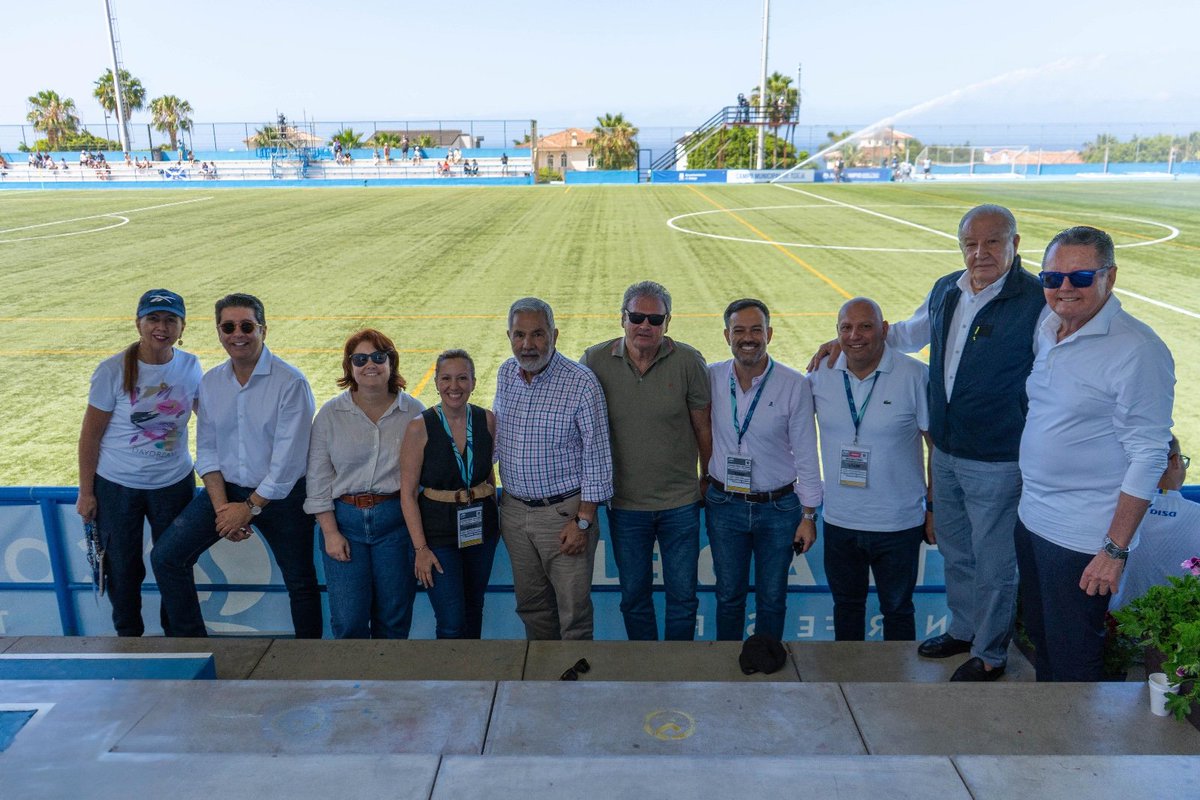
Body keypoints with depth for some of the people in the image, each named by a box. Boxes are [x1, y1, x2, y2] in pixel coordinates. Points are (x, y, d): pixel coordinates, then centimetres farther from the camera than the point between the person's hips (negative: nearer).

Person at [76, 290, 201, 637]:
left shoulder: (190, 366, -5)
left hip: (174, 483, 2)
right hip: (117, 487, -2)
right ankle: (129, 637, 33)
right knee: (123, 568, 11)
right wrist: (86, 492, -5)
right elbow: (90, 434, -7)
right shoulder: (113, 371, -13)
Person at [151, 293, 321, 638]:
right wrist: (221, 506, -9)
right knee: (166, 557, -3)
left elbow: (289, 459, -18)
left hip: (280, 495, -5)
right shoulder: (211, 383, 2)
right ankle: (190, 639, 16)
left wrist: (249, 508, -15)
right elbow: (207, 450, 4)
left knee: (300, 582, 7)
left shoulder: (290, 382, -17)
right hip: (225, 489, 5)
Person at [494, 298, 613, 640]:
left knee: (573, 613, 4)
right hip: (514, 509, 6)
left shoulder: (581, 382, -16)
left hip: (564, 511, -5)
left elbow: (596, 458, -14)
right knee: (531, 604, 20)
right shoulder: (505, 373, 2)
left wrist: (583, 521, -15)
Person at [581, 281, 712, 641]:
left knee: (682, 595, 12)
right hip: (625, 503, 1)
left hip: (681, 502, -1)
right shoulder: (595, 361, -8)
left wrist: (709, 482, 6)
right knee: (634, 595, 16)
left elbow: (703, 427, -1)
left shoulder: (689, 361, -10)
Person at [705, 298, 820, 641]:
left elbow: (805, 454, -7)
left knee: (772, 599, 13)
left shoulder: (794, 385, -11)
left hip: (778, 507, -1)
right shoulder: (710, 378, -6)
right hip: (724, 505, 2)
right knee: (728, 595, 15)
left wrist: (809, 516, -5)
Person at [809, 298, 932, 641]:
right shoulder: (821, 374, -4)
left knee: (897, 609, 17)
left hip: (898, 523, -3)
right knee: (846, 606, 21)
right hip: (839, 521, 3)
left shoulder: (914, 375, -12)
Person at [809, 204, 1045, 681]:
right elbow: (905, 334, 20)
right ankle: (962, 630, 44)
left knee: (993, 562, 10)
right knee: (954, 549, 22)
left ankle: (990, 653, 31)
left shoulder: (1037, 303, -17)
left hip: (997, 462, -6)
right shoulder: (945, 291, 3)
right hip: (945, 451, 7)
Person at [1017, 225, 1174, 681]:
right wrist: (1027, 493, 13)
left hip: (1082, 537, -7)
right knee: (1041, 639, 23)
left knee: (1073, 661, 9)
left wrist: (1116, 549, -17)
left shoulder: (1137, 349, -17)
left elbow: (1148, 456, -17)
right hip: (1031, 519, 7)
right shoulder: (1046, 331, 6)